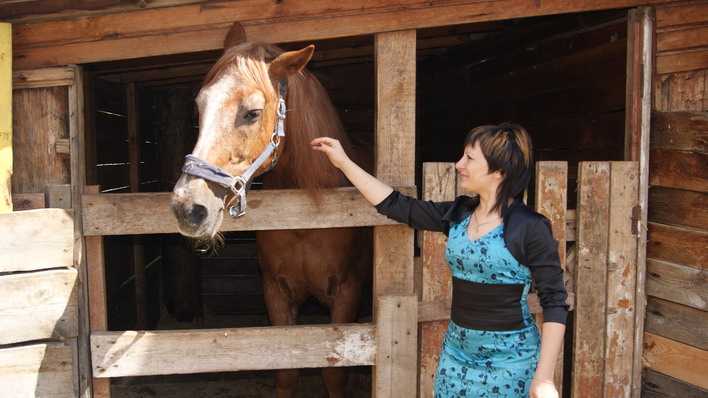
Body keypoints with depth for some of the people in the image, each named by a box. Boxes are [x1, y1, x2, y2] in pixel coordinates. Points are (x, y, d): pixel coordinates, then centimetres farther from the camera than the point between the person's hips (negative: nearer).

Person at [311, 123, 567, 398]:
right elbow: (397, 206, 7)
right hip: (457, 353, 6)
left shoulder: (530, 228, -14)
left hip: (509, 360, -5)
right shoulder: (458, 215, 3)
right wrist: (344, 163, 9)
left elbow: (554, 303, -13)